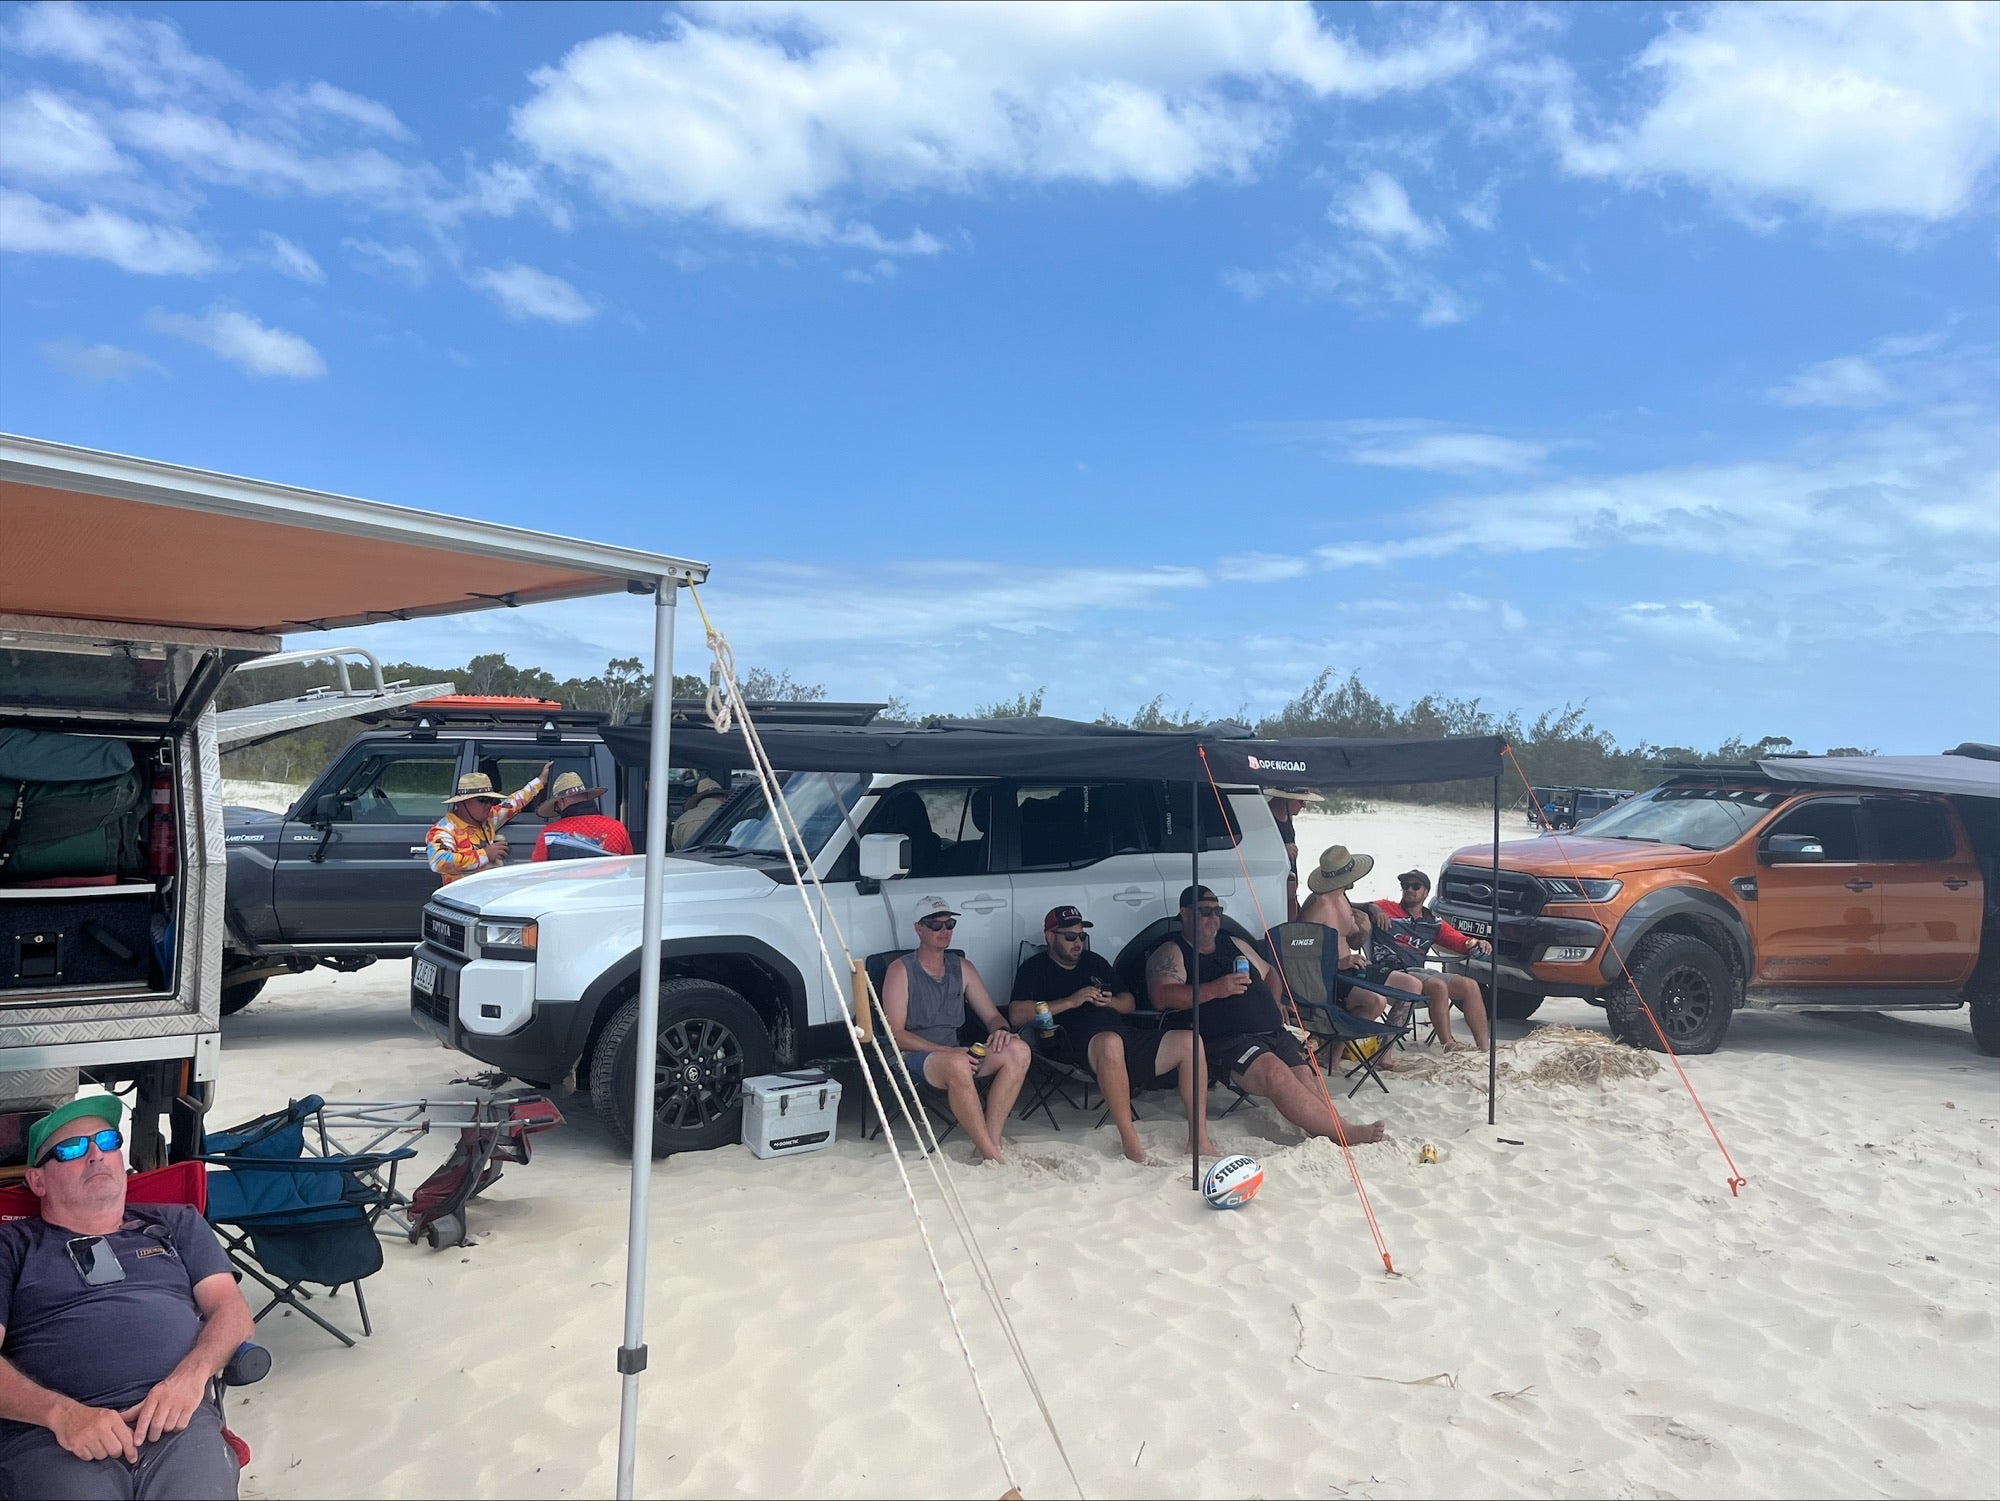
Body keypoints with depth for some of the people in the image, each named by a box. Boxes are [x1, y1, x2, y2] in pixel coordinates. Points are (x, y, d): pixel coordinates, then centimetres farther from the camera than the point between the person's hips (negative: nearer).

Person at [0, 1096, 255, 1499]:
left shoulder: (177, 1224, 23)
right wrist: (62, 1413, -14)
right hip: (48, 1433, -1)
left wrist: (191, 1375, -7)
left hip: (175, 1419, 1)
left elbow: (230, 1308, 13)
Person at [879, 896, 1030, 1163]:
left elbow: (993, 1016, 16)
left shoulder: (963, 967, 15)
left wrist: (1001, 1029, -11)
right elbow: (896, 1033, -10)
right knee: (957, 1065, -40)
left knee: (1018, 1051, -21)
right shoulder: (901, 970, -2)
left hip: (956, 1053, 6)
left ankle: (991, 1140, -24)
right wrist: (946, 1051, -21)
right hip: (914, 1057, -6)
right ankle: (991, 1155, -31)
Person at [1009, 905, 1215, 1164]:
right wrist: (1071, 1001, -9)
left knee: (1189, 1041, -14)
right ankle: (1129, 1140, -35)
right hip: (1076, 1044, -6)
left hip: (1126, 1037, 6)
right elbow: (1016, 1015, -6)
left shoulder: (1094, 961, 28)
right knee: (1110, 1043, -42)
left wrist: (1111, 1001, 5)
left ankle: (1198, 1137, -13)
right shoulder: (1034, 968, 10)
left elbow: (1128, 1003, 30)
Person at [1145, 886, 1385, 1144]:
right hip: (1226, 1041, -7)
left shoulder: (1235, 944, 28)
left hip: (1274, 1033, 7)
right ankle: (1343, 1132, -37)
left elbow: (1269, 974, 41)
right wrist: (1215, 990, -17)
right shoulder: (1171, 953, 6)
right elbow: (1162, 996, -11)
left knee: (1305, 1075, -23)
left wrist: (1274, 1005, 19)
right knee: (1275, 1071, -32)